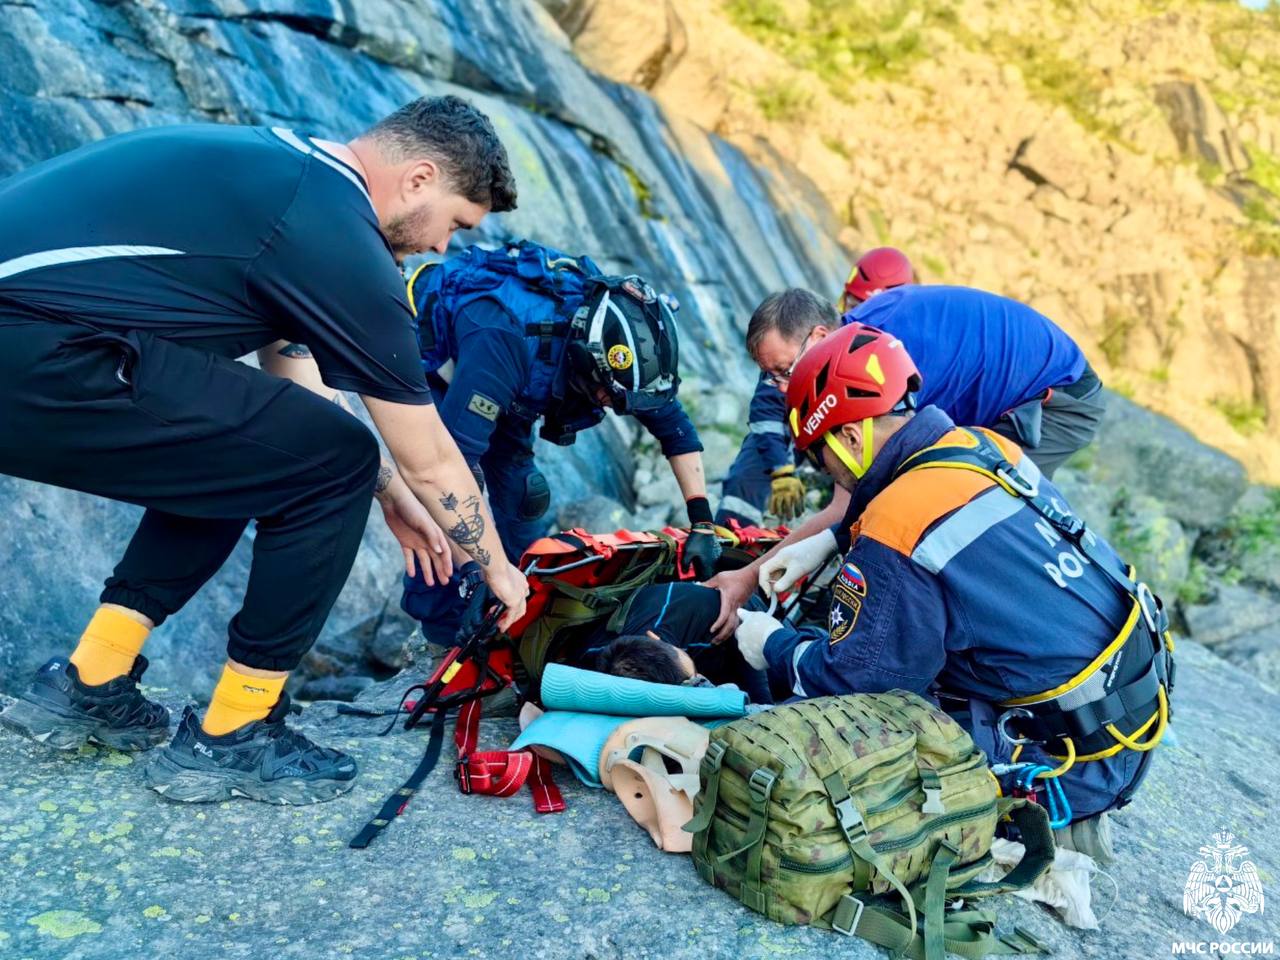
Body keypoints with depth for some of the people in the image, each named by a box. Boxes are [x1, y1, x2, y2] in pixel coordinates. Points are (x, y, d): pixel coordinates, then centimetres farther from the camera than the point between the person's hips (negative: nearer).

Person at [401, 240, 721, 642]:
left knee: (522, 493, 0)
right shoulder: (508, 339, -45)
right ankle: (446, 638, -4)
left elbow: (674, 424, -13)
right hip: (431, 363, -5)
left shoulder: (617, 334, -25)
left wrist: (702, 522, -18)